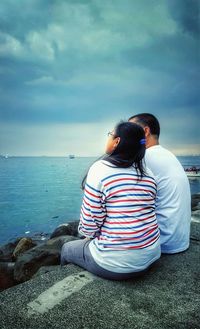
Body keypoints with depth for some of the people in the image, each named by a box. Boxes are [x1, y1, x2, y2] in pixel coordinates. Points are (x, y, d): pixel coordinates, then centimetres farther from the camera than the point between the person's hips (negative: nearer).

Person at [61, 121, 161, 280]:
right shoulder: (148, 175, 1)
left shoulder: (100, 168, -16)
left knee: (67, 248, 23)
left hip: (115, 263, -6)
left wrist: (88, 234, 7)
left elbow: (89, 223, -17)